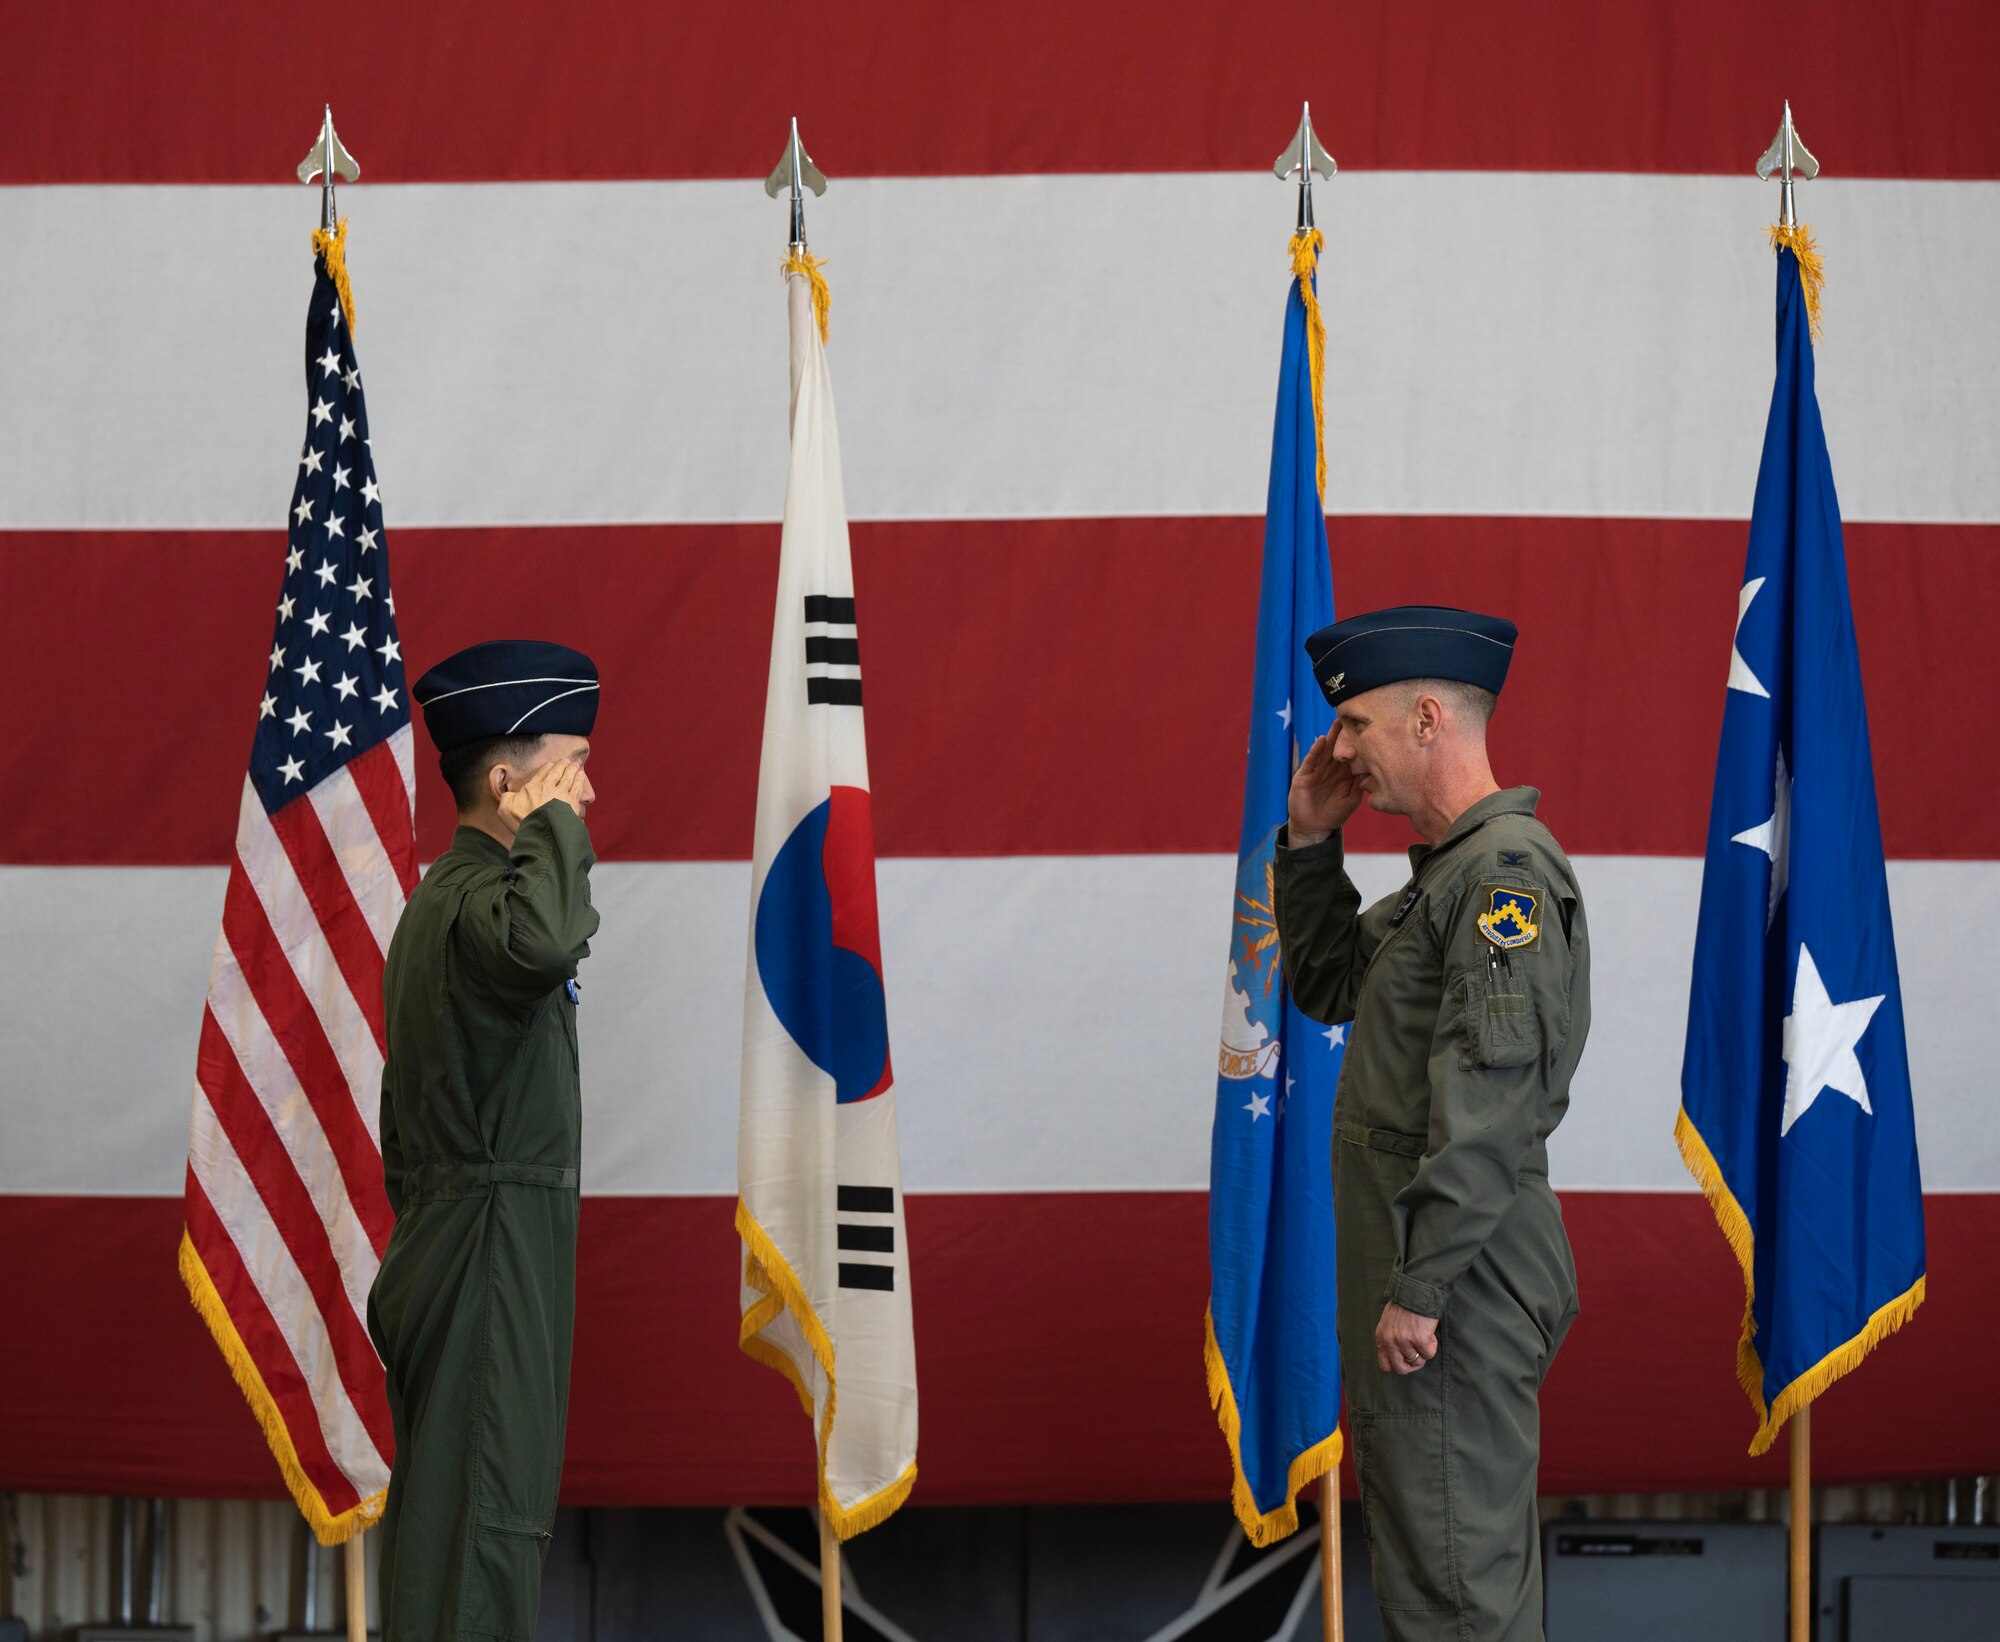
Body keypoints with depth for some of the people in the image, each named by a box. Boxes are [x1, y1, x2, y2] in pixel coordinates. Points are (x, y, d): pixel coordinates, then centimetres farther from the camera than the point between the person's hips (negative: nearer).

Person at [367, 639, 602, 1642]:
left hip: (439, 1257, 11)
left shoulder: (440, 899, 19)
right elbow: (542, 943, -41)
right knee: (484, 1529, -11)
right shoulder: (476, 899, -15)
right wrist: (551, 824, -23)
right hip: (492, 1257, -11)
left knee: (441, 1523, 12)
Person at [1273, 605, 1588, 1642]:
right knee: (1417, 1544, 17)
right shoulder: (1446, 870, 16)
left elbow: (1486, 1099, -24)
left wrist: (1418, 1285, -25)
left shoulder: (1507, 869, -17)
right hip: (1410, 1256, 11)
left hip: (1461, 1278, -11)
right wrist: (1309, 841, 14)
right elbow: (1326, 990, 27)